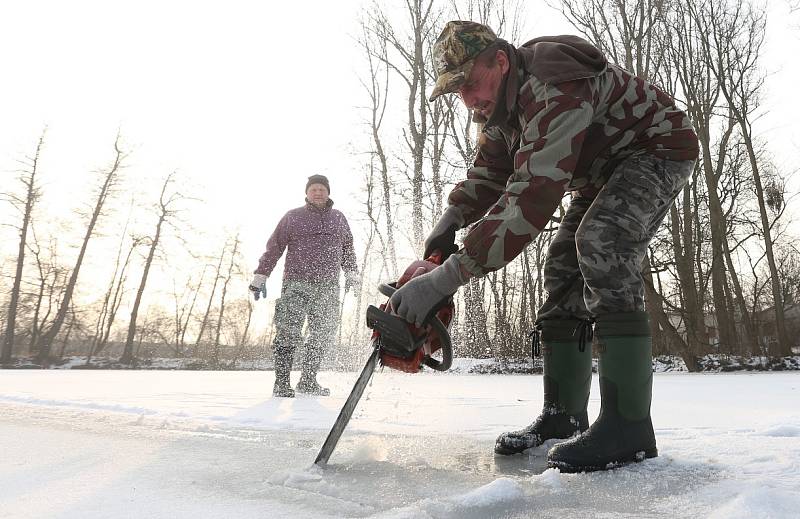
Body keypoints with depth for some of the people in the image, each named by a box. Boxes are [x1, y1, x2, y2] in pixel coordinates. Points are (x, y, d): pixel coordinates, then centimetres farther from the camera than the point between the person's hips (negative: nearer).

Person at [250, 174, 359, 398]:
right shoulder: (292, 217, 6)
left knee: (323, 335, 4)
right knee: (288, 334, -9)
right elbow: (273, 248, 5)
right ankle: (281, 383, 0)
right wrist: (260, 276, 1)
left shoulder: (338, 218, 16)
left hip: (328, 287, 3)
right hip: (296, 285, -3)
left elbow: (348, 248, 23)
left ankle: (308, 381, 16)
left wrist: (351, 273, 14)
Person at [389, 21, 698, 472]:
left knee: (600, 241, -33)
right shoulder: (501, 107, -4)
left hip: (659, 149, -9)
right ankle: (564, 415, 3)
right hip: (602, 175, 9)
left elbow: (532, 195, -45)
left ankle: (629, 426, -30)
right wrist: (451, 220, -18)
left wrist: (448, 277, -49)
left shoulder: (551, 87, -35)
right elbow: (486, 176, 2)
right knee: (563, 270, -2)